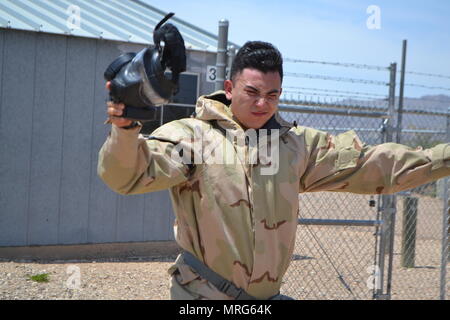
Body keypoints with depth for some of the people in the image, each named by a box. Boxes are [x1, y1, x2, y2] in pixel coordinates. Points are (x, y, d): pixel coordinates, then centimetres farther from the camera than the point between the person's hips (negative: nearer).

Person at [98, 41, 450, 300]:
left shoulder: (296, 144, 8)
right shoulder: (193, 135, -8)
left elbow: (369, 163, 11)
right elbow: (130, 172, -19)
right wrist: (126, 129, -40)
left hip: (267, 293, 6)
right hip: (203, 294, -5)